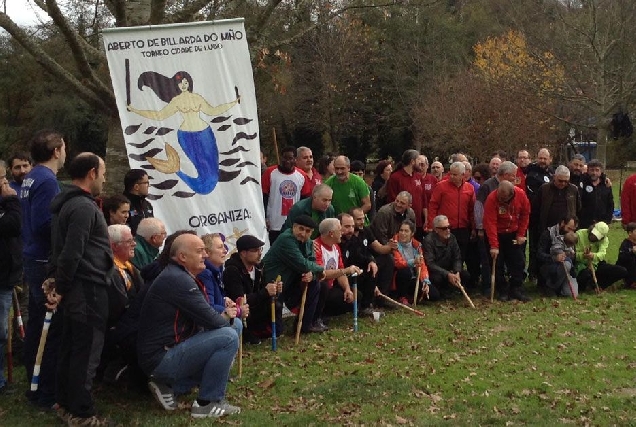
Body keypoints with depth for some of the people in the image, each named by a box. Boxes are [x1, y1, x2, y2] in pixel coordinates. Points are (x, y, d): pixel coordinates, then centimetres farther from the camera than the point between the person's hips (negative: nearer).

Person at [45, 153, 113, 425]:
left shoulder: (68, 203, 15)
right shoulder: (83, 207, -18)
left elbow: (63, 248, 18)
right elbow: (71, 253, -22)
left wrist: (57, 282, 17)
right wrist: (61, 289, -14)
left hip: (77, 288, 10)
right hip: (88, 289, -10)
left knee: (70, 347, 16)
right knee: (86, 351, -2)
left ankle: (65, 403, 26)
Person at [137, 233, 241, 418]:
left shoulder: (177, 276, 14)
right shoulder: (178, 280, -19)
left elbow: (200, 318, 16)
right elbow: (211, 321, -19)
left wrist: (224, 315, -1)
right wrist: (226, 317, 2)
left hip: (163, 353, 10)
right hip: (161, 357, -10)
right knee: (228, 337, -18)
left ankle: (171, 386, 13)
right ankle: (207, 403, -6)